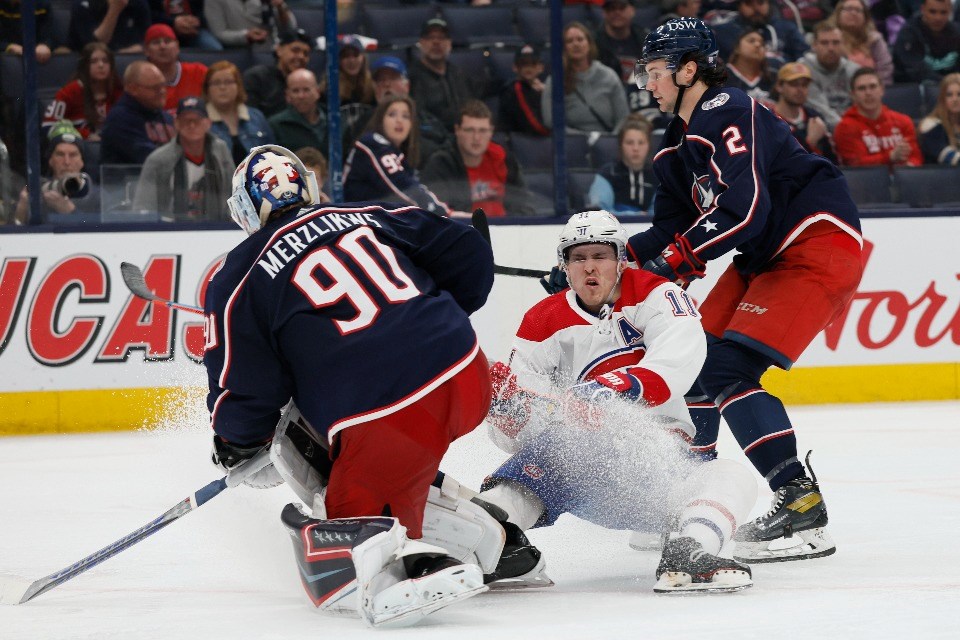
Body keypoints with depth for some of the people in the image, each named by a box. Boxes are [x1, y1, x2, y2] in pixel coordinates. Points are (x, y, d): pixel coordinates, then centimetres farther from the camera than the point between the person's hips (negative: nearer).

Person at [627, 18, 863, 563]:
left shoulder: (727, 115, -17)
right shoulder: (681, 141, 15)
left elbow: (744, 208, -27)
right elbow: (675, 227, 15)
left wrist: (677, 257, -23)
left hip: (819, 246, -10)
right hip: (764, 259, 11)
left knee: (728, 369, -20)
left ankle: (802, 507, -22)